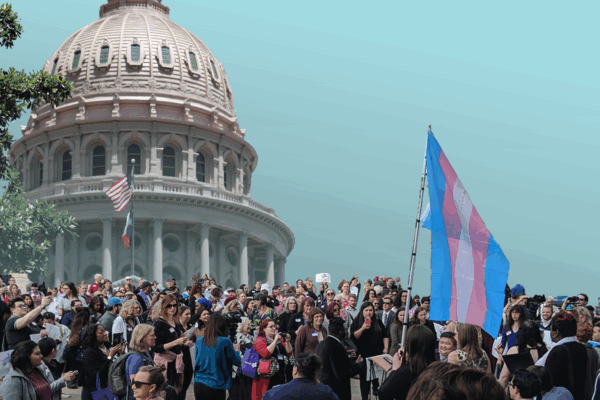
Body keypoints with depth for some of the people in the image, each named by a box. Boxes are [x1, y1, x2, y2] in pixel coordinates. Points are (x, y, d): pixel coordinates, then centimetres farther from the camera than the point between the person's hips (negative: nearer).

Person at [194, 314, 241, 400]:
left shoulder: (199, 341, 3)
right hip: (215, 386, -4)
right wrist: (236, 350, 21)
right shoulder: (225, 342, -10)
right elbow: (237, 362, 0)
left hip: (198, 385, 4)